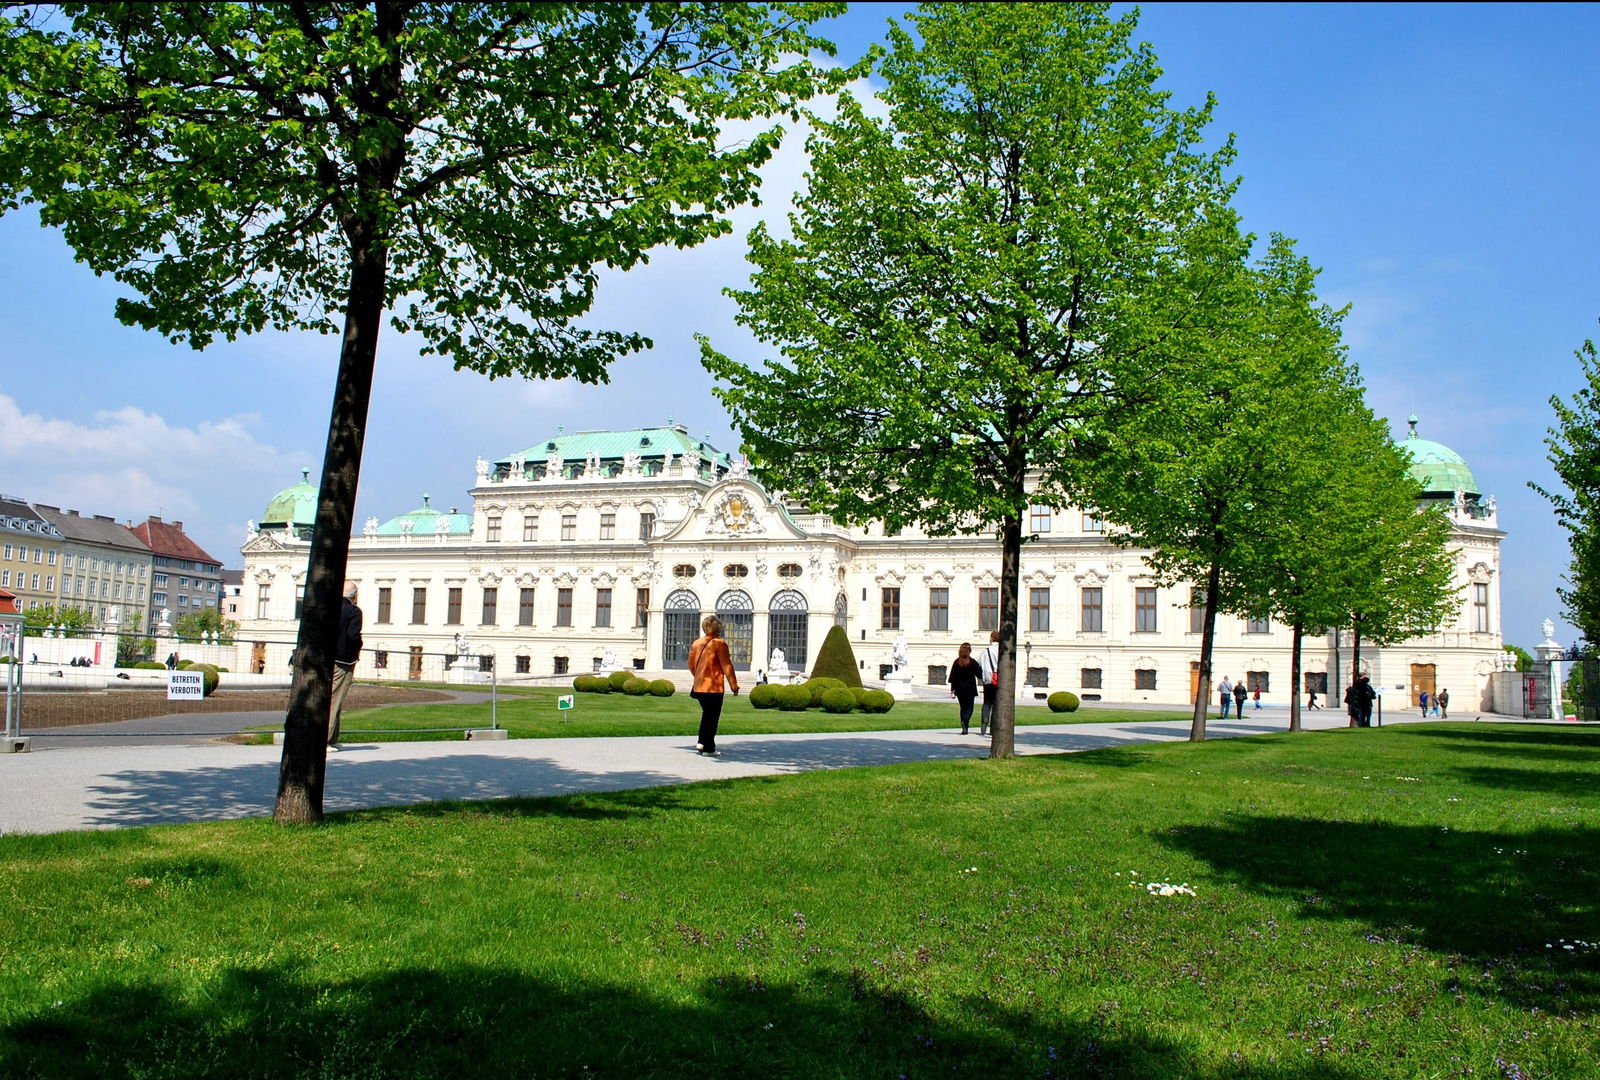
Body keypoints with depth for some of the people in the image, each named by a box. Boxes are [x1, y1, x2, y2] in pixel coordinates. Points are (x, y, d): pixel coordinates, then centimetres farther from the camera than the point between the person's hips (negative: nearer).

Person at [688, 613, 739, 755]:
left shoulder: (696, 643, 10)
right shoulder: (719, 644, -10)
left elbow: (691, 664, 17)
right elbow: (727, 666, -12)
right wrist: (734, 686, -7)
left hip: (699, 686, 7)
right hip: (714, 687, -6)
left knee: (707, 714, 19)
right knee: (712, 716, 2)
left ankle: (702, 743, 15)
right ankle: (707, 747, 3)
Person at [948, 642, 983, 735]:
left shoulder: (956, 662, 0)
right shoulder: (973, 662, -8)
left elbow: (953, 677, 1)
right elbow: (979, 674, -5)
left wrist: (952, 689, 6)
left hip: (959, 688, 3)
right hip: (970, 688, -3)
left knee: (963, 707, 12)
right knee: (969, 707, 5)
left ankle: (964, 728, 9)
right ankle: (965, 721, -22)